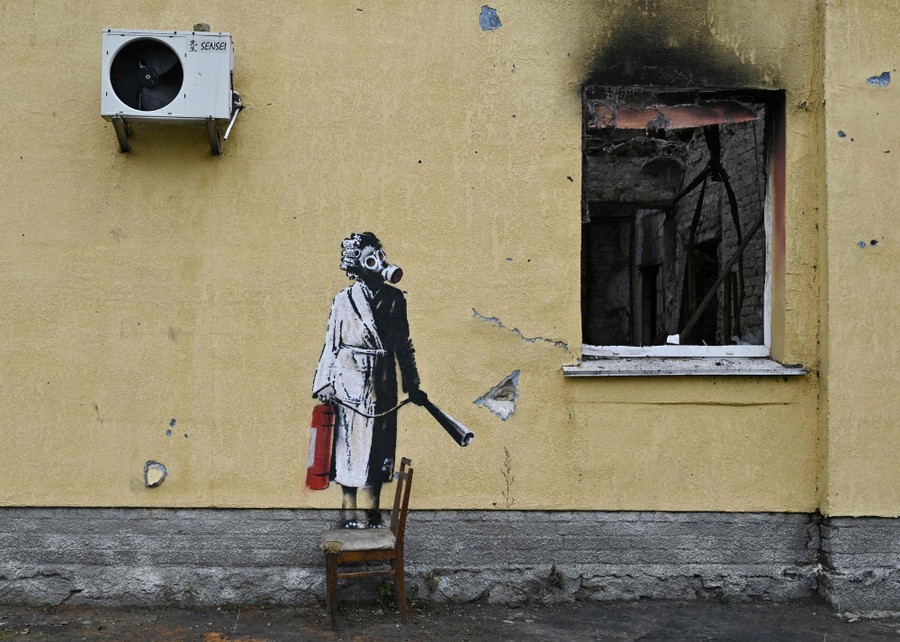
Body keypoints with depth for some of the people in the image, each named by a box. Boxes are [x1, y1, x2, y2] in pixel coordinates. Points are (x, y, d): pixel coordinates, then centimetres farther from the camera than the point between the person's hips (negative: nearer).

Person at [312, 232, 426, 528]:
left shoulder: (394, 298, 7)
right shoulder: (344, 301, -4)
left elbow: (403, 345, 13)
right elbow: (331, 345, -1)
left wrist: (412, 385, 14)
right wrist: (325, 386, -6)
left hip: (383, 383, 4)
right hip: (351, 382, -4)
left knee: (379, 446, 8)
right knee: (352, 443, 1)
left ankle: (370, 512, 19)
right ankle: (351, 512, 11)